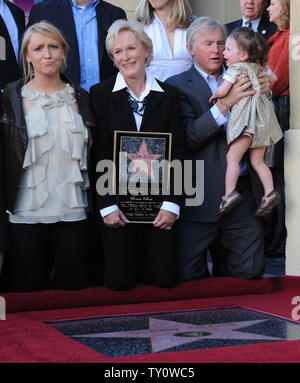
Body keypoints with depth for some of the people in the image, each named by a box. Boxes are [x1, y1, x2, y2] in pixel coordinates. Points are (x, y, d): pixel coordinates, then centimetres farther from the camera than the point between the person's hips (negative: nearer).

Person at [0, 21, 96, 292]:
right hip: (26, 211, -2)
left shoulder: (80, 99, 9)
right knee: (27, 287, 4)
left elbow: (90, 156, 13)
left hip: (73, 210, 2)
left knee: (73, 285, 5)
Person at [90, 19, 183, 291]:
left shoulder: (169, 95, 5)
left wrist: (172, 204, -8)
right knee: (119, 281, -5)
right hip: (118, 199, -1)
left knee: (165, 277, -4)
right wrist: (107, 205, -9)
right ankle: (131, 254, 29)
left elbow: (177, 153, 2)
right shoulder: (101, 94, 2)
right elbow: (99, 154, -2)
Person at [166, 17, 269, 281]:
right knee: (187, 274, -2)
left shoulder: (239, 79, 13)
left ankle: (222, 266, 33)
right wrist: (226, 103, -22)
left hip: (243, 191, 4)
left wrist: (264, 93, -5)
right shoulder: (179, 86, -1)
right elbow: (188, 137, -14)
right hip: (203, 196, -4)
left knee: (251, 269, 4)